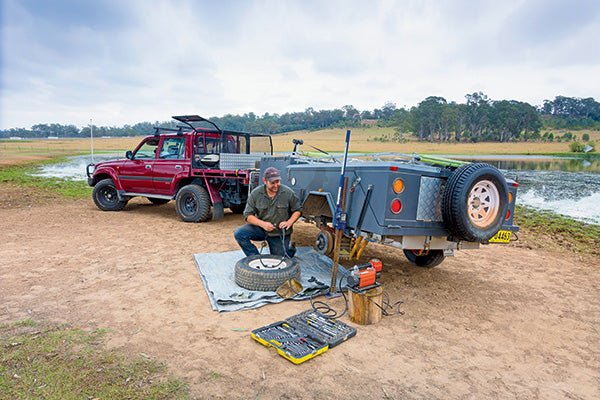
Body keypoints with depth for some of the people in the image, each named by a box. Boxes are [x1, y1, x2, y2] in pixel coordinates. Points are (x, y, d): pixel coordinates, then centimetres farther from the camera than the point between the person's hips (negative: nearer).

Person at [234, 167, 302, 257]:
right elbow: (248, 215, -8)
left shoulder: (288, 193, -11)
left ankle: (290, 249, 37)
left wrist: (289, 222, -18)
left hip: (280, 234, -1)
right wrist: (262, 224, -25)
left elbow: (298, 210, 0)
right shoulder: (255, 194, -10)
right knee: (239, 234, -22)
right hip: (261, 229, 1)